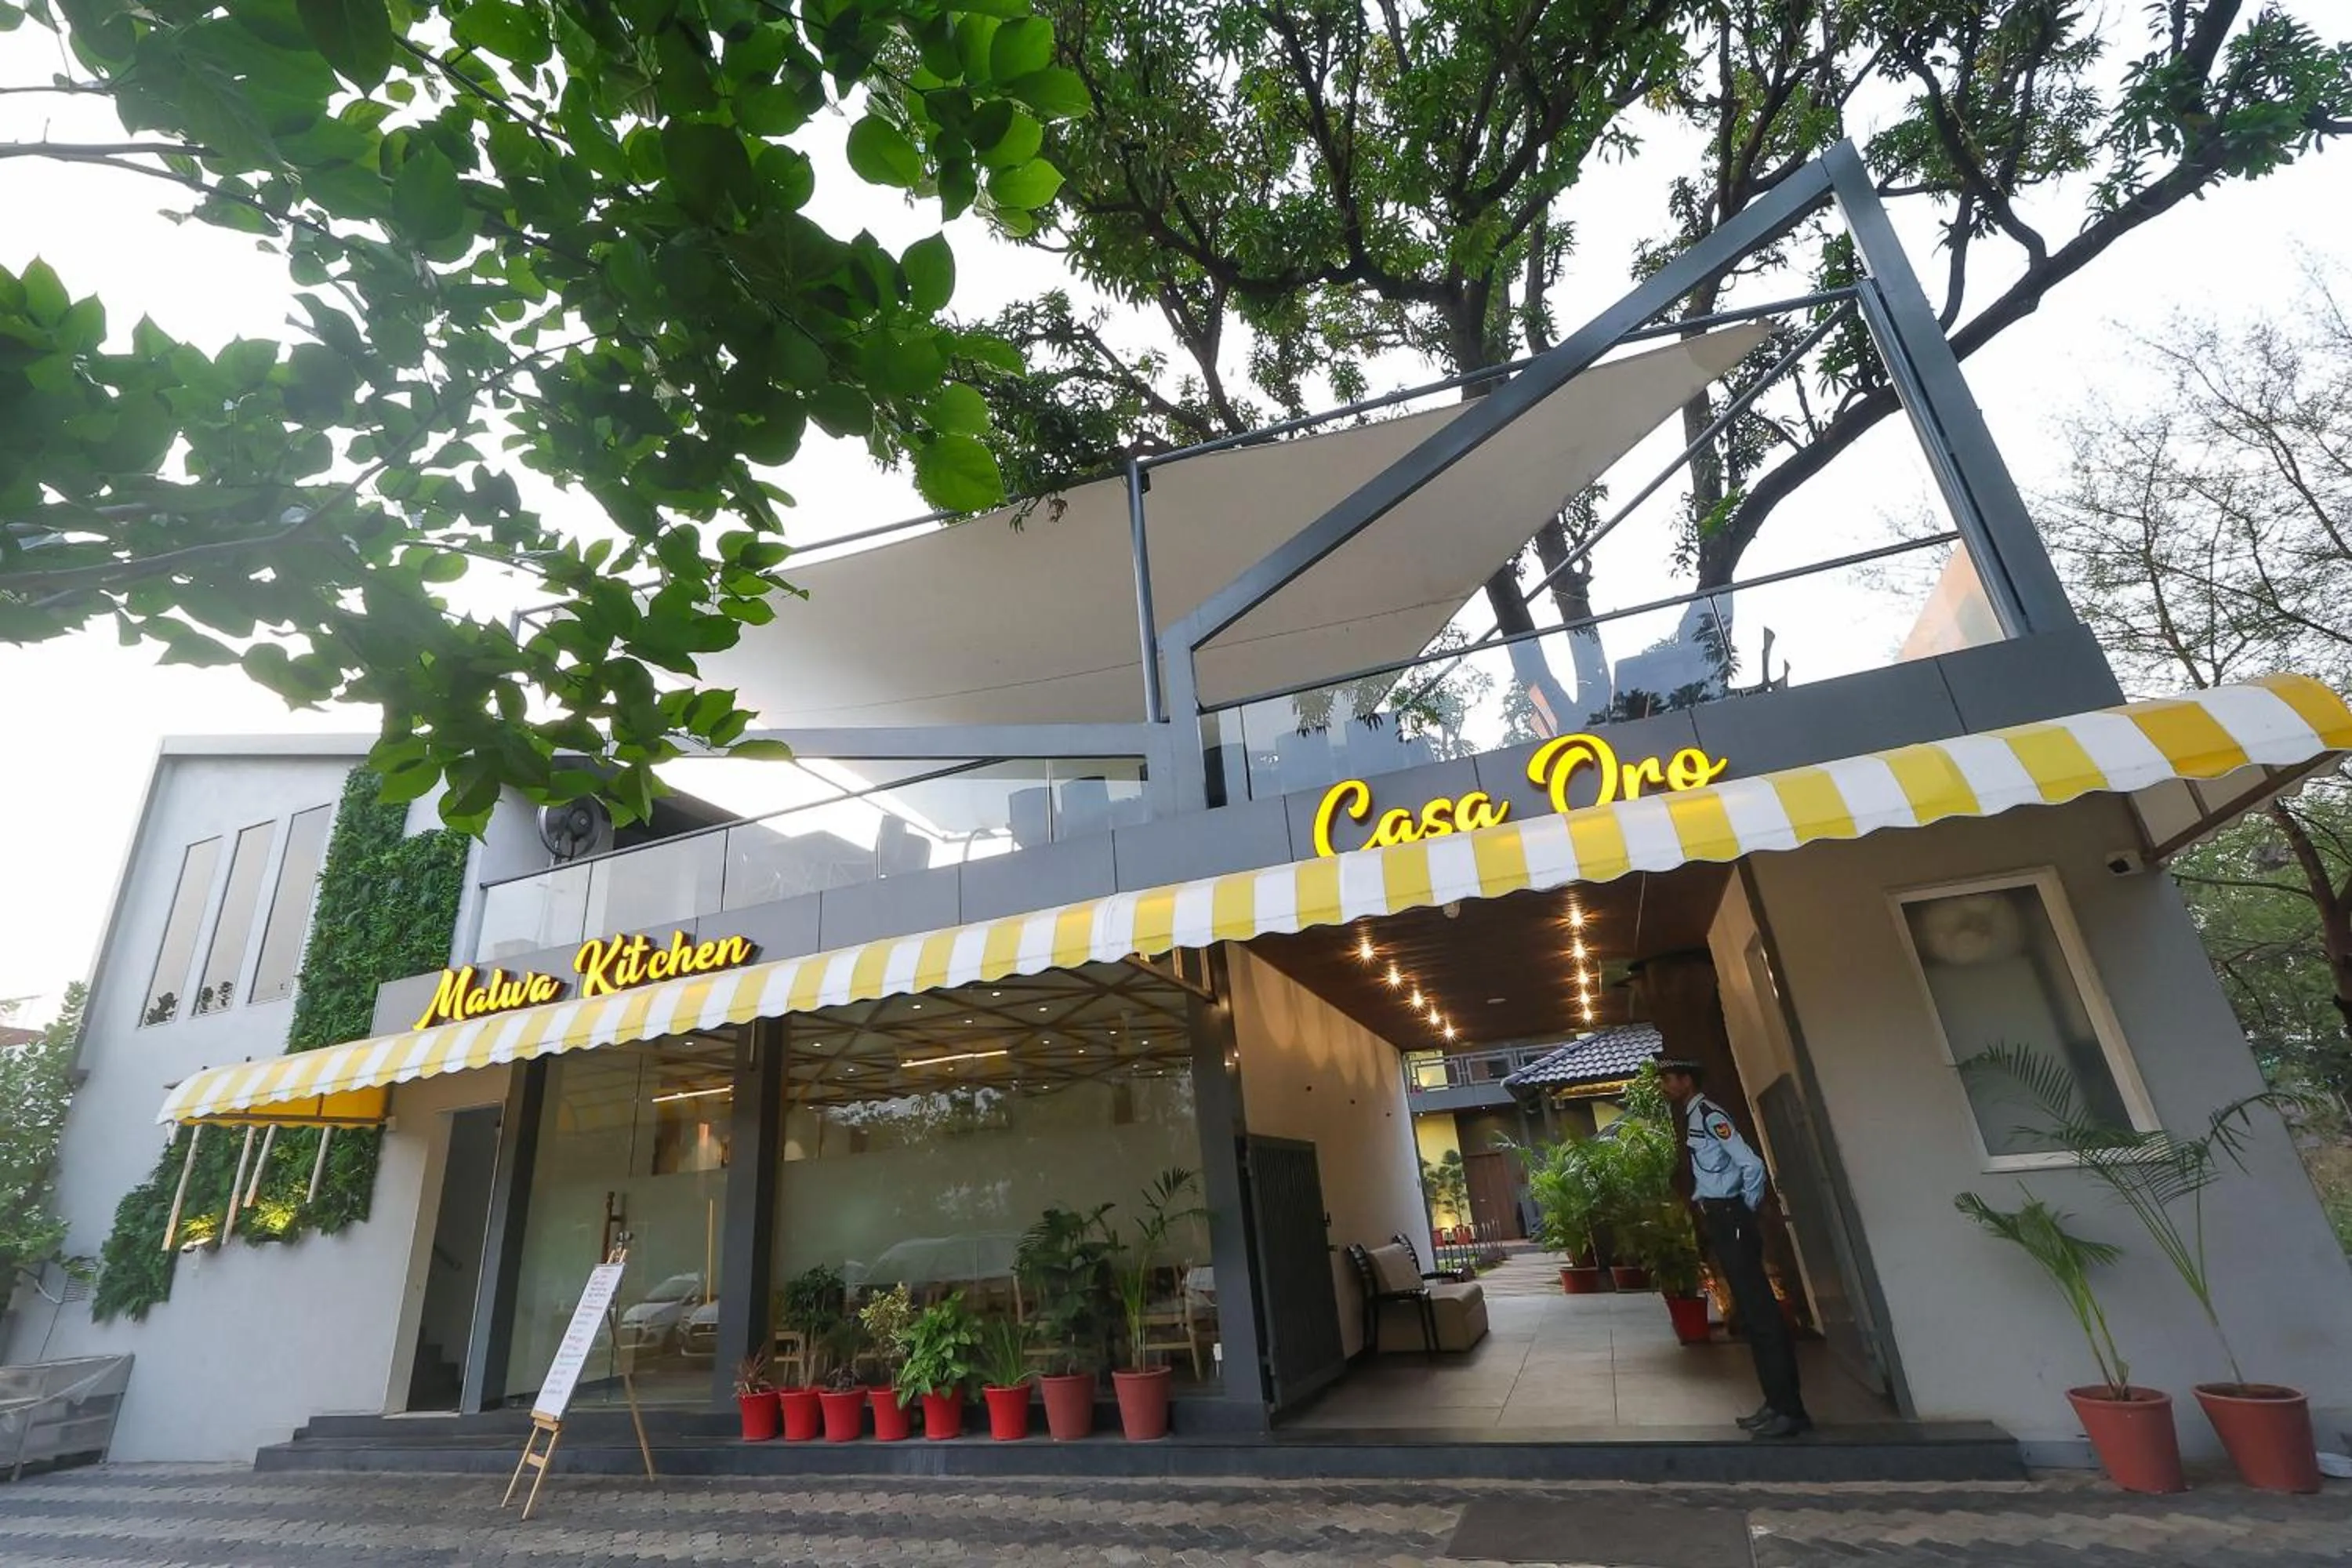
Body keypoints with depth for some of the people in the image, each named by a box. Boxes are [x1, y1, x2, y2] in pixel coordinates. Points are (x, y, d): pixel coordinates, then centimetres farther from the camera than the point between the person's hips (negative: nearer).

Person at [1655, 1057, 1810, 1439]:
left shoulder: (1709, 1114, -15)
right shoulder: (1691, 1117, 14)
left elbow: (1752, 1165, -19)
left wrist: (1751, 1210, -7)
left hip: (1732, 1219, -10)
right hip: (1719, 1220, 10)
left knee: (1760, 1310, -5)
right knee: (1751, 1310, 13)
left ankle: (1790, 1409, 1)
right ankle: (1776, 1402, 21)